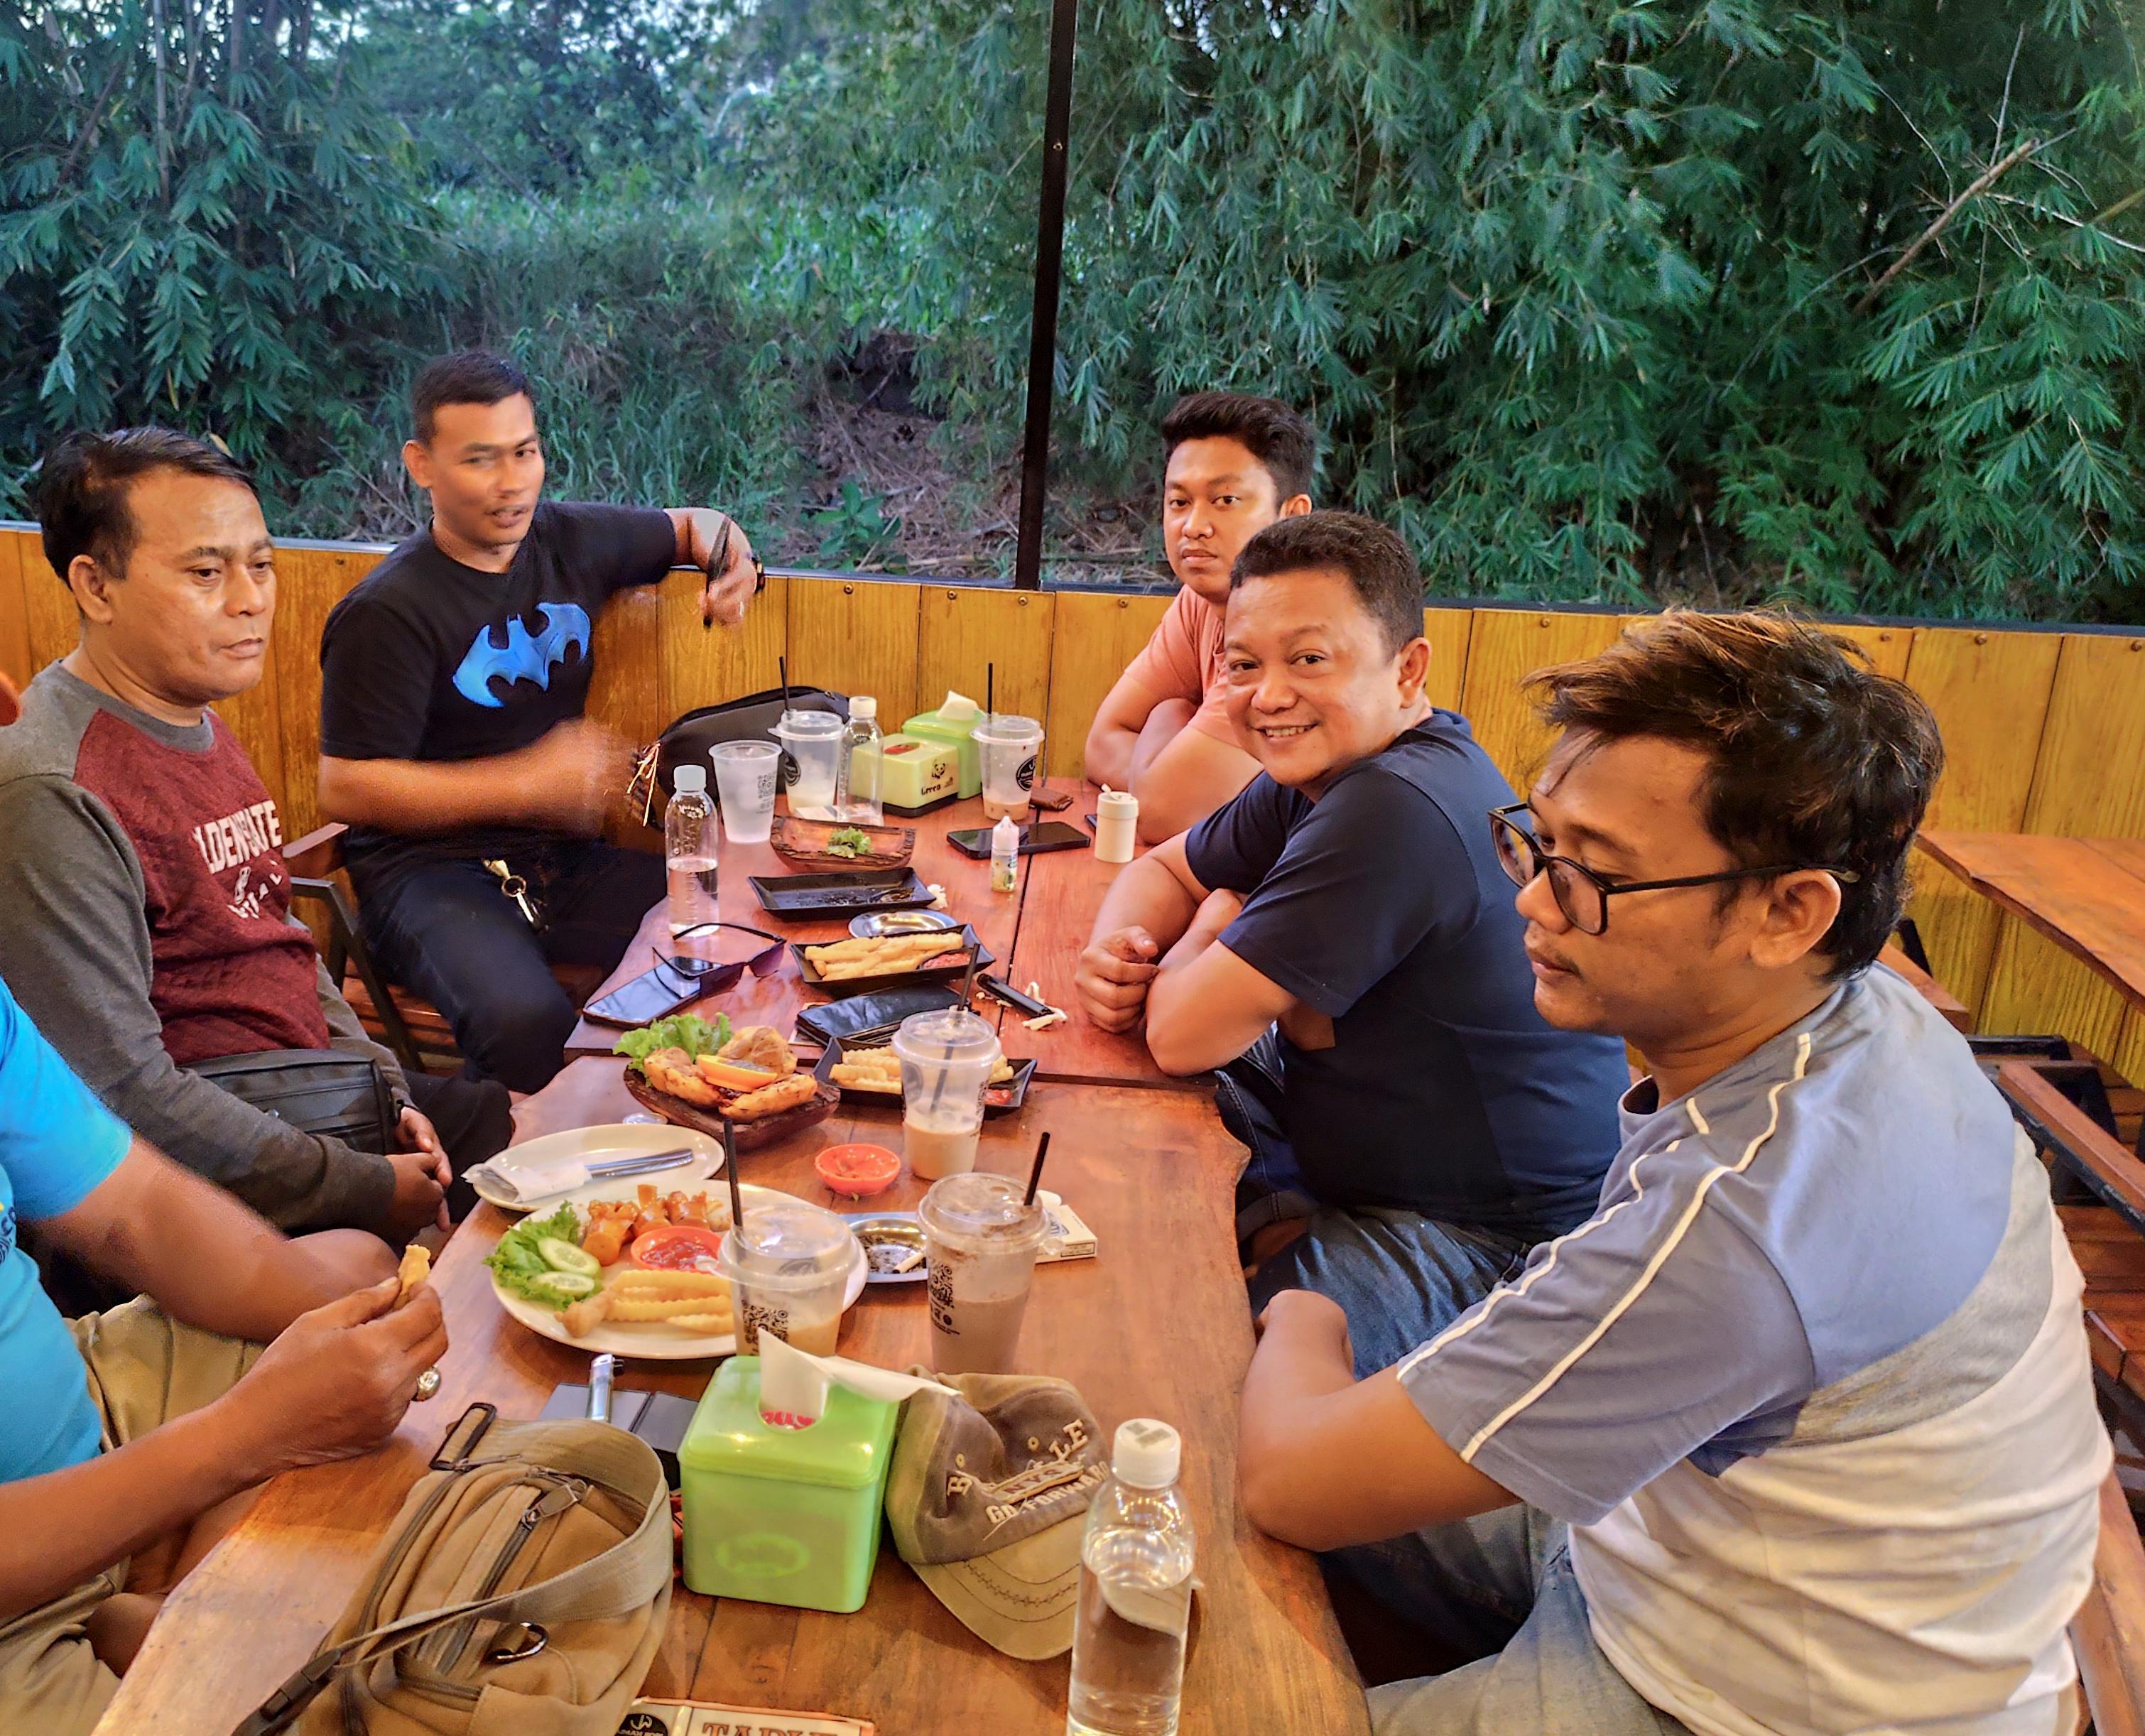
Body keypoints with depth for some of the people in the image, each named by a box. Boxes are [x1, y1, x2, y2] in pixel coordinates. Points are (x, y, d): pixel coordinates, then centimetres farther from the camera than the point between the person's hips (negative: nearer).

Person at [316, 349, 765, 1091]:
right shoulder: (386, 614, -11)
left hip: (563, 858, 6)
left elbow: (690, 524, 27)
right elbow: (347, 789, -14)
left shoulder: (569, 540, 8)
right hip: (432, 872, -6)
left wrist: (731, 557, 2)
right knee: (527, 1021, -38)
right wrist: (532, 783, -18)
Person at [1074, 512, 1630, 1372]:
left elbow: (1181, 1034, -26)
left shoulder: (1397, 809, -30)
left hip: (1486, 1232, -9)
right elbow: (1165, 868, 16)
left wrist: (1214, 926, -5)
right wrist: (1115, 948, -7)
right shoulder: (1319, 772, 2)